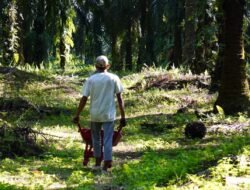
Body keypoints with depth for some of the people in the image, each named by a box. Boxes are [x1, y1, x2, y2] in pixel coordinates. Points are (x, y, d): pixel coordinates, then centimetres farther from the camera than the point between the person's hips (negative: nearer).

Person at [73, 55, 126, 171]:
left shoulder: (90, 80, -1)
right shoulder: (114, 78, -1)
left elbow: (84, 99, -3)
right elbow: (119, 98, -3)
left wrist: (77, 115, 4)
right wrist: (123, 116, 1)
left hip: (95, 114, 1)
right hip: (109, 114, -1)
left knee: (96, 138, 17)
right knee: (108, 139, 1)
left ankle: (98, 162, 24)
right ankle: (106, 164, -5)